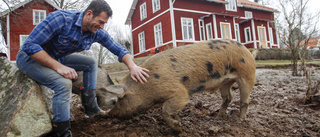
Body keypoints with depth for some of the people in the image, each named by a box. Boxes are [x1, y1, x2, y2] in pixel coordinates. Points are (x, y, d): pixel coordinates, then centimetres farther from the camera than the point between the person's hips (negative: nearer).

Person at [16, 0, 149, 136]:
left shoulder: (97, 32, -12)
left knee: (91, 63, 1)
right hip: (30, 56, -7)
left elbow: (119, 49, -7)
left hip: (58, 58, 7)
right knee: (63, 83, -31)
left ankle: (90, 107, 5)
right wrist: (58, 67, -38)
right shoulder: (61, 19, -32)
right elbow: (29, 45, -31)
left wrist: (132, 67, -24)